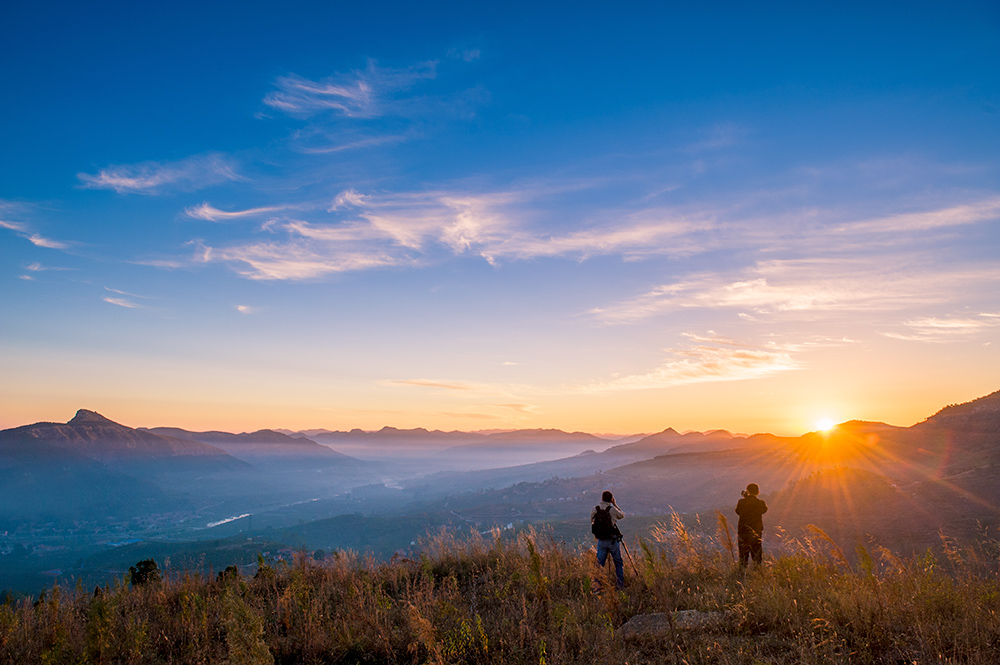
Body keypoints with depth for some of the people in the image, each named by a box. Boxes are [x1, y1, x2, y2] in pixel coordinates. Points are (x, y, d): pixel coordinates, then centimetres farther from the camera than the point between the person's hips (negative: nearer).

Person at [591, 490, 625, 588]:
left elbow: (591, 524, 8)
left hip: (601, 541, 3)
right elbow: (622, 515, 8)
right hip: (613, 540, -3)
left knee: (599, 564, 9)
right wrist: (615, 504, 10)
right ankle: (620, 586, 14)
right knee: (619, 563, 11)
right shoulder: (612, 509, -11)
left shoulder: (594, 509, -1)